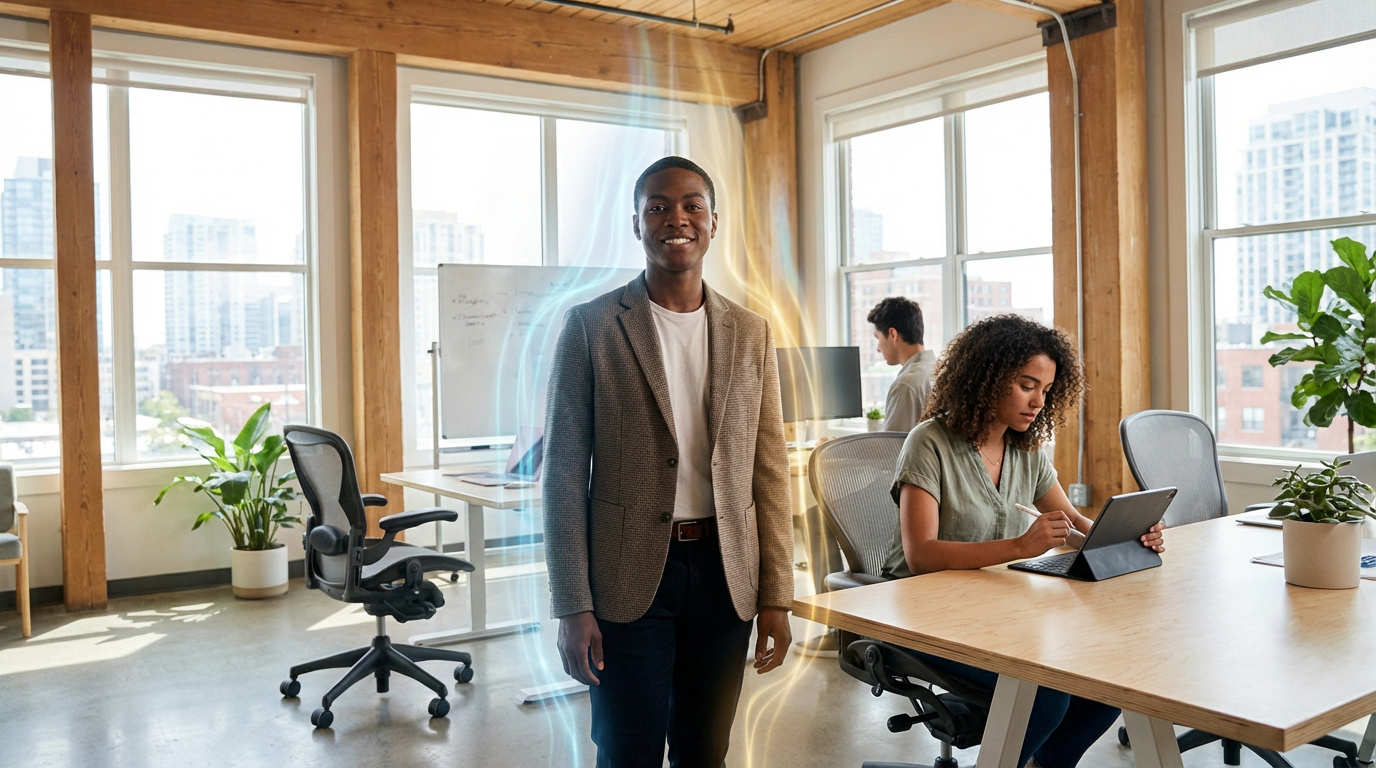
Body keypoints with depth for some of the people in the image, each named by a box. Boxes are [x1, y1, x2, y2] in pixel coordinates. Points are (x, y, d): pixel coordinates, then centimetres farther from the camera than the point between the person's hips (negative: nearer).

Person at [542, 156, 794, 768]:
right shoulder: (591, 326, -4)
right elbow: (564, 473, -5)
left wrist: (776, 596, 3)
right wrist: (572, 606, -9)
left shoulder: (750, 334, 6)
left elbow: (769, 471, 6)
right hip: (629, 574, -3)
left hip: (723, 572, 3)